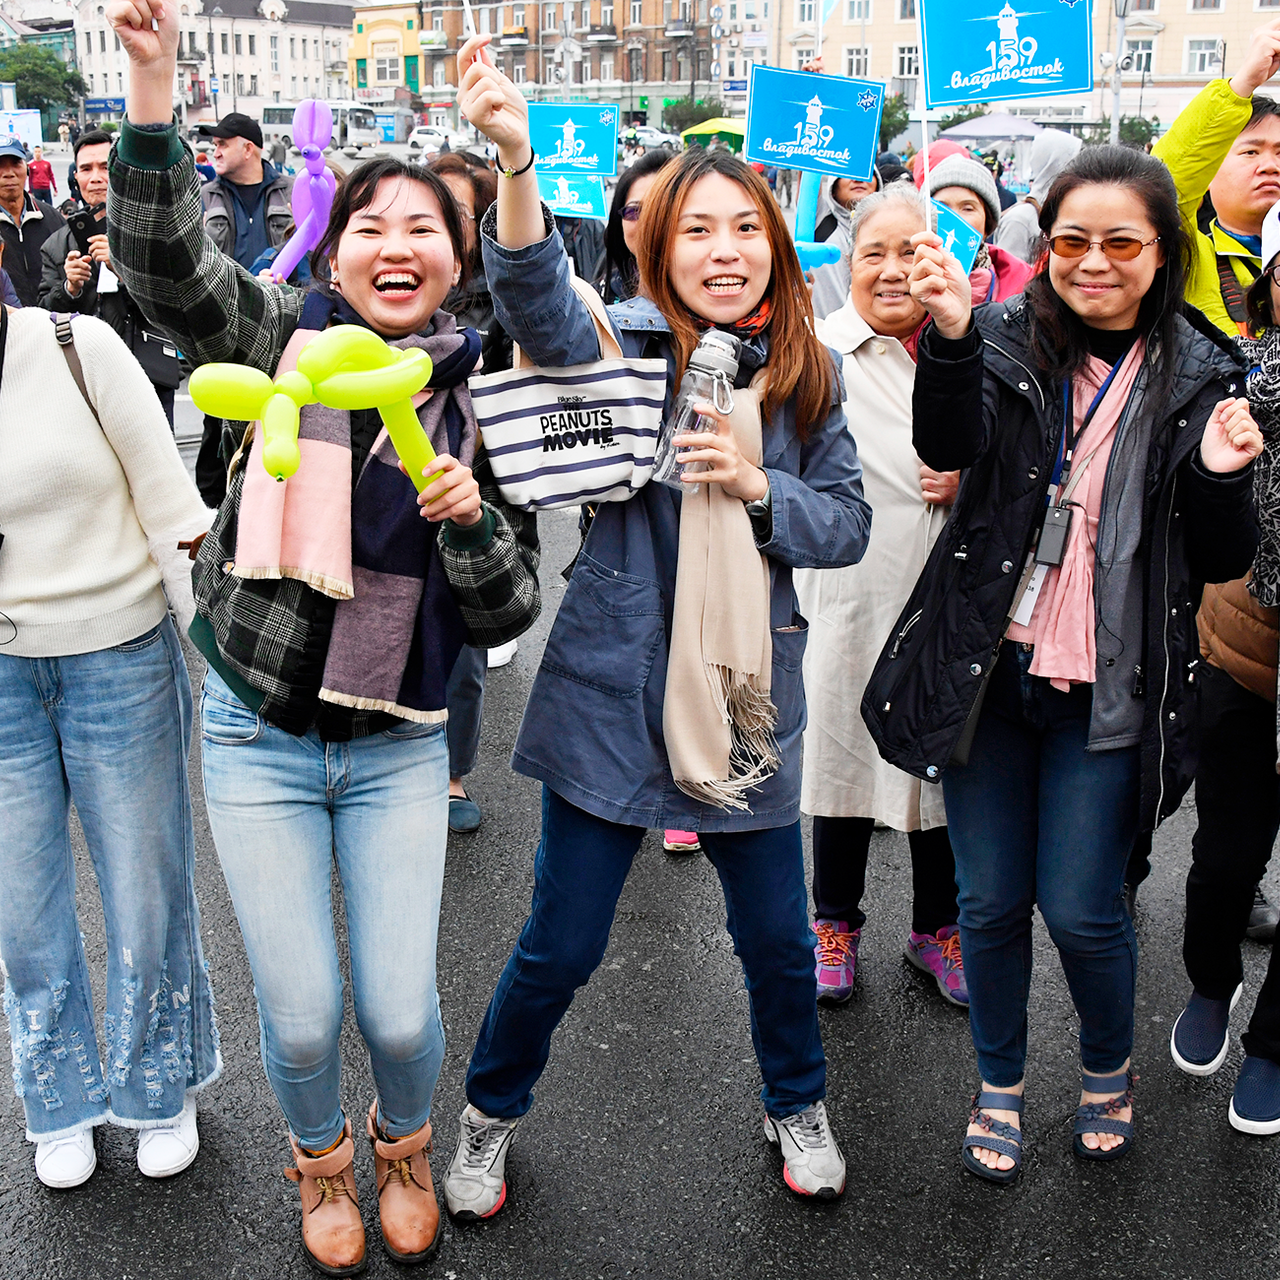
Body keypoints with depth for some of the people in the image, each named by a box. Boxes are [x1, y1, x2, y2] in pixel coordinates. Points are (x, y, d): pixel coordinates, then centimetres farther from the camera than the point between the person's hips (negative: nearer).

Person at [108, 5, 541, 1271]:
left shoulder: (477, 398, 0)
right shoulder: (288, 337, -3)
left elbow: (507, 610, 0)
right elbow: (165, 261, -21)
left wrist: (467, 516, -19)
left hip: (398, 747, 1)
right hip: (260, 736, -1)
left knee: (401, 1013, 2)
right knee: (300, 1015, 5)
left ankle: (403, 1147, 38)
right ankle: (321, 1160, 40)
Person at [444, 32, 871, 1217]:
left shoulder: (806, 376, 3)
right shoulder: (626, 345, -9)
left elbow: (850, 527, 3)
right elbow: (537, 299, -30)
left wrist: (758, 485, -16)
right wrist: (516, 158, -48)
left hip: (750, 697, 3)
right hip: (614, 690, -3)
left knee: (778, 937, 16)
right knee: (560, 948, 8)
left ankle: (798, 1108, 45)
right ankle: (490, 1118, 36)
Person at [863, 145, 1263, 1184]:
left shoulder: (1199, 377, 0)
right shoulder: (1009, 341, 0)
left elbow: (1221, 564, 1)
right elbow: (950, 447, -21)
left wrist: (1221, 476, -19)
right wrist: (950, 338, -37)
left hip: (1107, 691, -1)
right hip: (988, 668, 1)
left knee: (1081, 909, 4)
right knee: (990, 903, 10)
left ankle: (1110, 1070, 36)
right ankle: (1000, 1085, 34)